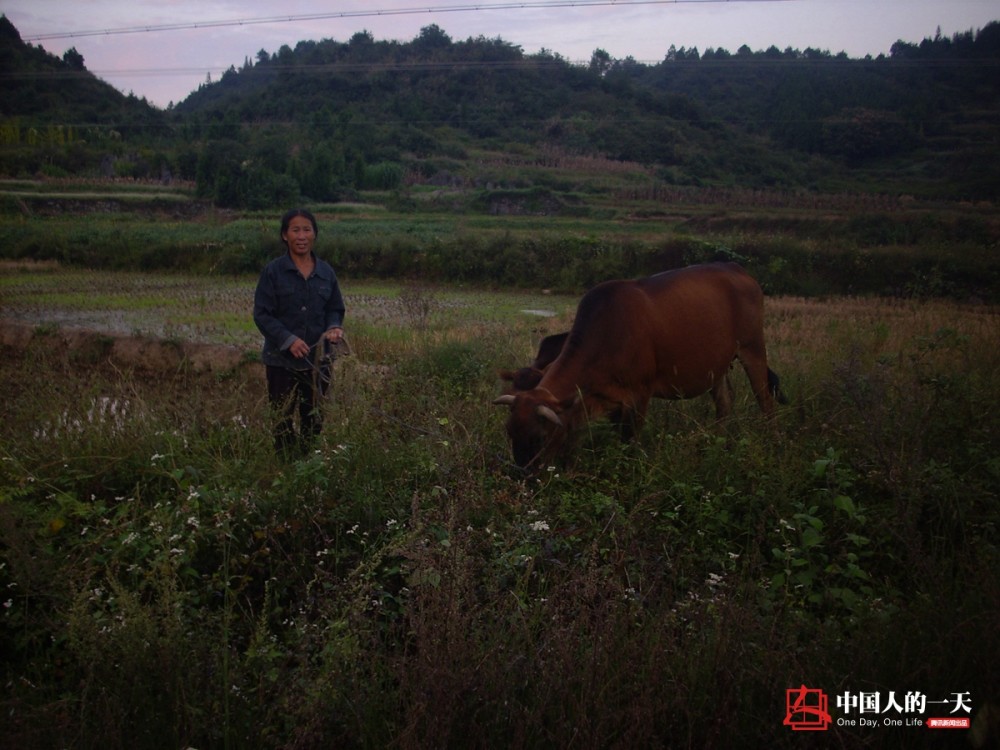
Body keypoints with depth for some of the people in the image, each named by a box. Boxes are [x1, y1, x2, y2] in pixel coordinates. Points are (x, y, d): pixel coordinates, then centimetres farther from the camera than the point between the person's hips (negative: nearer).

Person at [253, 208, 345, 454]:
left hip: (318, 360, 4)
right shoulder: (273, 271, -6)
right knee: (284, 421, 2)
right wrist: (288, 339, -21)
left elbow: (335, 309, 14)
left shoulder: (326, 272, 6)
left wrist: (334, 328, -9)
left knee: (313, 422, 11)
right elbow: (262, 314, -8)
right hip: (282, 361, -3)